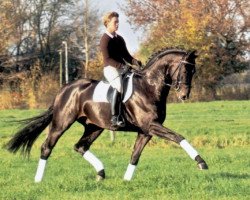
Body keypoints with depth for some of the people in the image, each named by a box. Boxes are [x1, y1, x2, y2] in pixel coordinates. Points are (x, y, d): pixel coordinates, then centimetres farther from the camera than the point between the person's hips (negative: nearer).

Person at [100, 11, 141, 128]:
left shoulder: (120, 39, 19)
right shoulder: (105, 39, -5)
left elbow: (126, 55, 19)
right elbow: (107, 59, -13)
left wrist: (136, 62, -1)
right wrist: (119, 65, -26)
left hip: (122, 68, 8)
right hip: (110, 69, -8)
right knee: (119, 86, -34)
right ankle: (115, 118, -35)